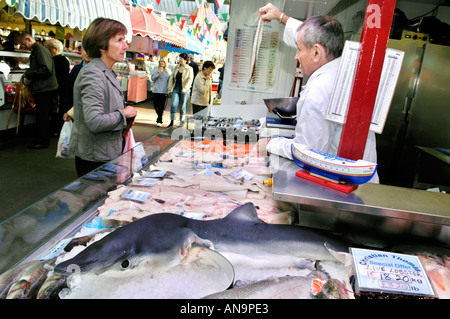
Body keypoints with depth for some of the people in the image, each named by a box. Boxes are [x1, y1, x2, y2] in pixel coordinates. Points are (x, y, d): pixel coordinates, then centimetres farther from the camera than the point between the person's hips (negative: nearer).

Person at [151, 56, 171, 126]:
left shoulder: (168, 71, 5)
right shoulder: (156, 70, 6)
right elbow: (152, 78, -2)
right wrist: (158, 73, -12)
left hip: (164, 91, -2)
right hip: (156, 91, 2)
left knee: (161, 106, -6)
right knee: (156, 105, 9)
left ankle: (159, 121, 0)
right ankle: (159, 117, 33)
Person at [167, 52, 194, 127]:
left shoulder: (189, 69, -2)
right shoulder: (176, 67, 11)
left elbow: (190, 79, -10)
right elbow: (172, 77, 13)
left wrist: (185, 88, -22)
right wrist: (170, 86, 0)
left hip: (184, 90, -3)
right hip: (176, 88, 3)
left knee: (183, 106, 5)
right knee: (174, 104, -8)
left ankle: (182, 122, 18)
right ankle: (172, 121, -1)